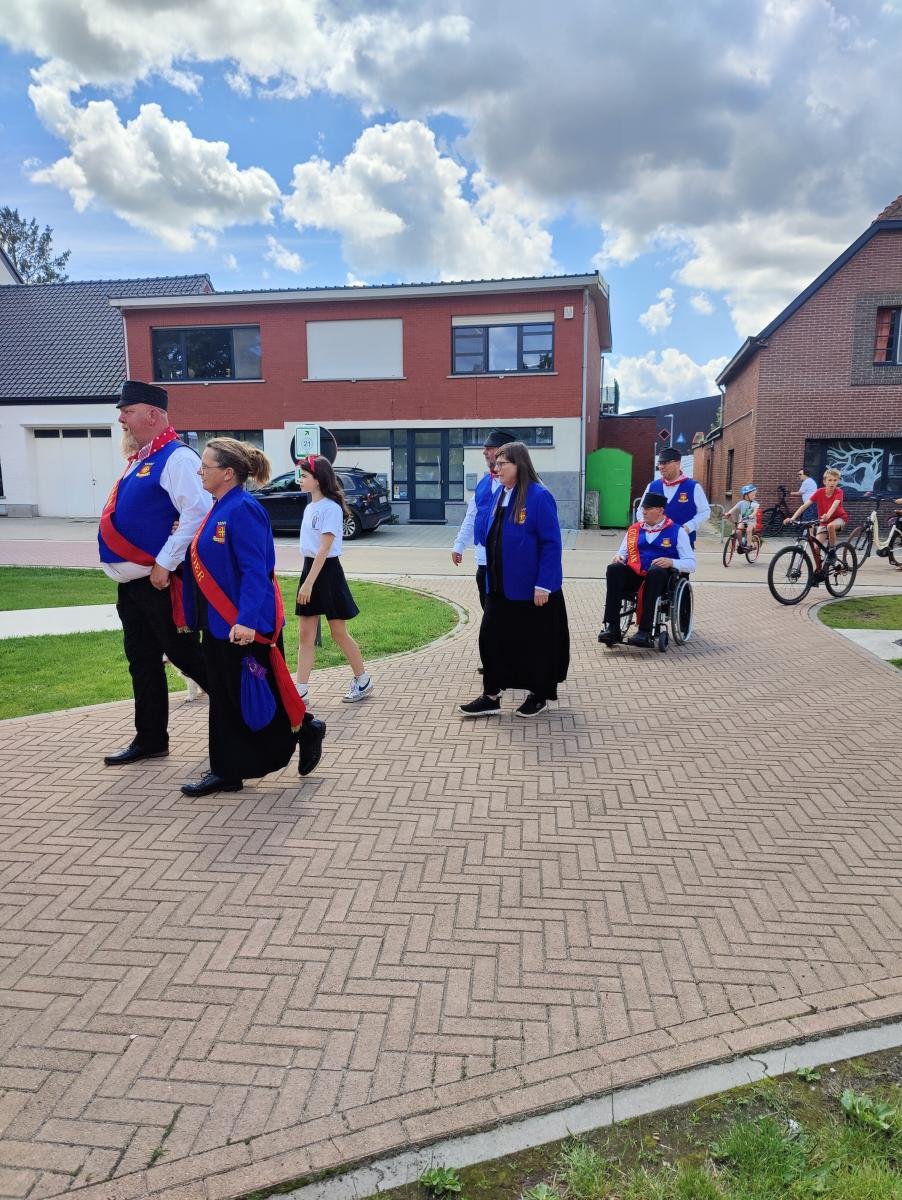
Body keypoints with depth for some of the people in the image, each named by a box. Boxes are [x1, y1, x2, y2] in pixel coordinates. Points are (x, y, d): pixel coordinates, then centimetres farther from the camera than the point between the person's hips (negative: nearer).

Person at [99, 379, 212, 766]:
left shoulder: (176, 458, -14)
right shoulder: (139, 460, 16)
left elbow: (197, 513, -25)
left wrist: (165, 563, -23)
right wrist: (123, 570, 11)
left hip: (160, 583, -9)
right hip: (131, 584, 10)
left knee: (185, 656, 0)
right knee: (142, 663, 14)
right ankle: (150, 739, 26)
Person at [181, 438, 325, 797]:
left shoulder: (242, 509, -17)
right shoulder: (219, 508, 11)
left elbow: (255, 571, -23)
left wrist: (245, 620, -29)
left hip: (244, 627, -9)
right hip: (219, 622, 9)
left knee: (253, 695, 3)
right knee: (224, 698, 13)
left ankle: (306, 730, 25)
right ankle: (226, 772, 21)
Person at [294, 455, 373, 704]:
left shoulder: (331, 508, -14)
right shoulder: (310, 507, 12)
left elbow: (324, 548, -20)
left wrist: (309, 583, -24)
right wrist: (306, 579, 13)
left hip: (327, 571, -8)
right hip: (310, 568, 8)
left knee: (339, 633, 3)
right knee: (306, 634, 6)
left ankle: (363, 681, 20)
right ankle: (300, 690, 10)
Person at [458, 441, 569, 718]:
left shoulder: (539, 496, -15)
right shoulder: (498, 495, 8)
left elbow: (551, 544, -16)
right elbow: (487, 535, 15)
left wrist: (543, 585, -19)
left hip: (531, 587, -7)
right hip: (499, 585, 7)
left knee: (535, 641, 8)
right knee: (491, 637, 9)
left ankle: (539, 695, 25)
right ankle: (491, 696, 20)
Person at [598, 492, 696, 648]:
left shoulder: (677, 531, 9)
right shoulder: (634, 530, 20)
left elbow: (691, 563, 4)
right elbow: (623, 553, 22)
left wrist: (671, 562, -16)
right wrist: (618, 557, -4)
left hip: (661, 577, -3)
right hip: (634, 575, 4)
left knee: (655, 571, -38)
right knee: (613, 569, -27)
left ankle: (645, 632, -40)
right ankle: (612, 628, -32)